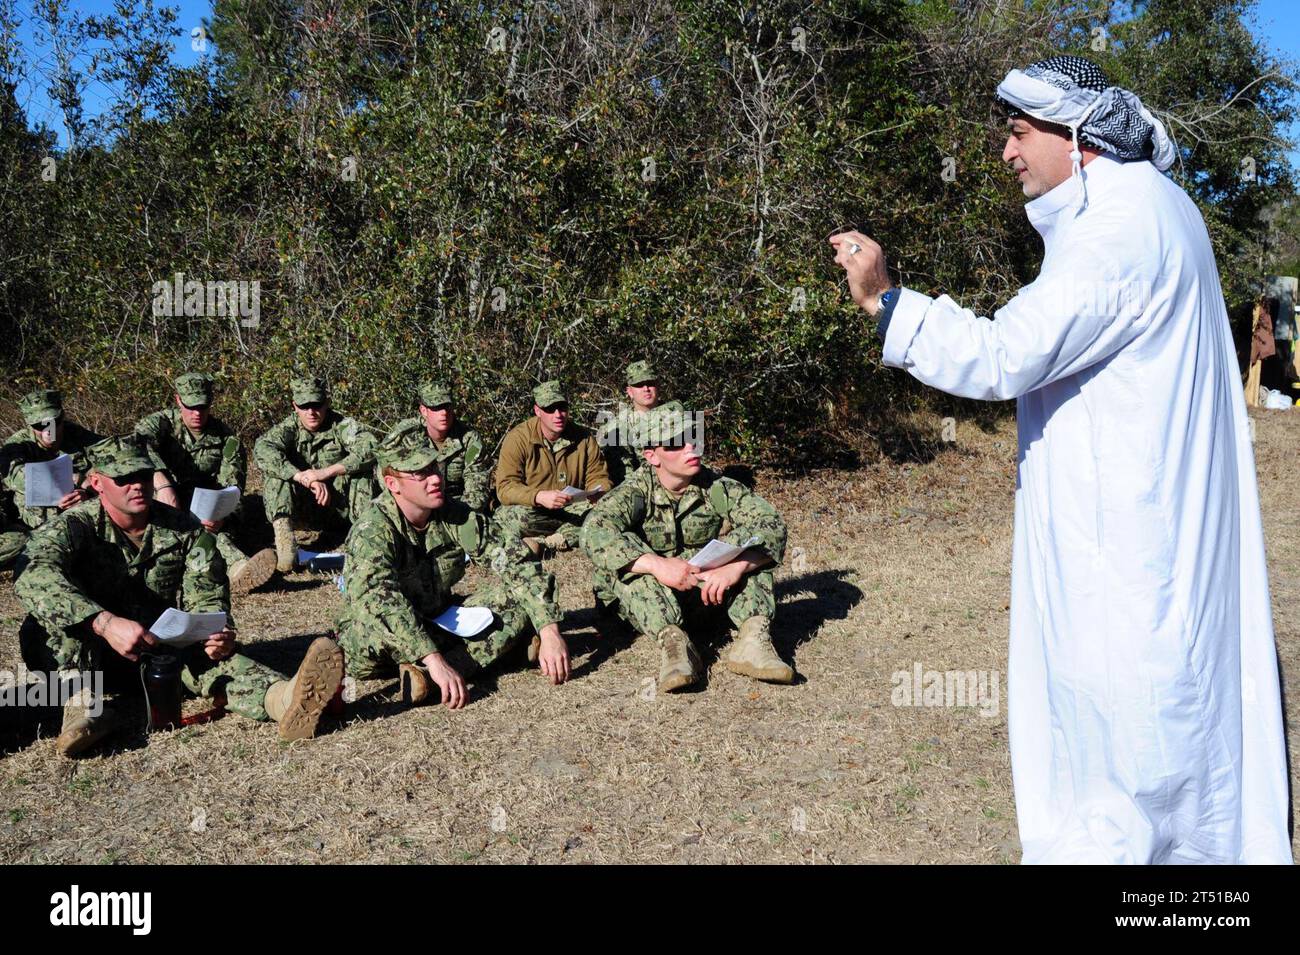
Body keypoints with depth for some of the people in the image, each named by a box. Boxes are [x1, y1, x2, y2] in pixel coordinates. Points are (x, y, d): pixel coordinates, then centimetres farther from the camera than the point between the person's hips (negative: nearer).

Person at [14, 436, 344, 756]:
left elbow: (205, 597, -2)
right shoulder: (74, 527, -11)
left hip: (166, 651, 1)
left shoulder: (186, 529, -2)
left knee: (212, 656, -31)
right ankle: (82, 704, -44)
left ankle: (284, 700, -59)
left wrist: (219, 633, -28)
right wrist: (105, 623, -48)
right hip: (92, 658, -1)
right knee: (48, 620, -29)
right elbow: (35, 577, -32)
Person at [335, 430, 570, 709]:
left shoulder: (454, 514, -10)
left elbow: (516, 562, -13)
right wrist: (434, 660, -51)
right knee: (374, 623, -39)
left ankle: (425, 676, -27)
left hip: (440, 623, 5)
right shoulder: (372, 529, -23)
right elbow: (378, 600, -40)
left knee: (522, 590, -14)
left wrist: (550, 633, -25)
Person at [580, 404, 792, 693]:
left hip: (708, 596, 2)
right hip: (648, 605, -2)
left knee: (750, 542, -15)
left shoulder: (716, 487, -5)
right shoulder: (637, 491, -11)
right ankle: (671, 639, -41)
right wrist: (657, 564, -42)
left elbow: (771, 525, -15)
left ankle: (754, 634, -31)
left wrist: (736, 566, -33)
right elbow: (595, 531, -30)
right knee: (626, 552, -27)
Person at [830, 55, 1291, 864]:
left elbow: (1000, 359, -27)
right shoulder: (1150, 204, 12)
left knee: (1119, 699, 0)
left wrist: (883, 298, -22)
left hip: (1121, 531, -10)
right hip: (1140, 513, 10)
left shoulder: (1117, 231, -21)